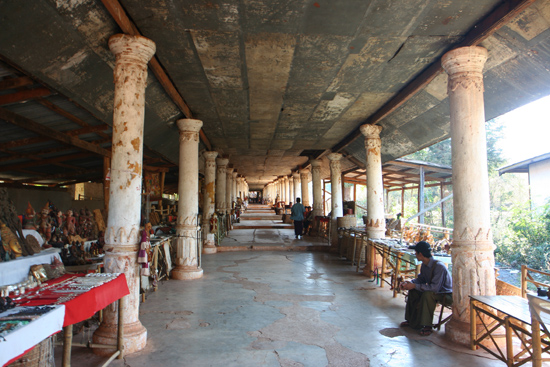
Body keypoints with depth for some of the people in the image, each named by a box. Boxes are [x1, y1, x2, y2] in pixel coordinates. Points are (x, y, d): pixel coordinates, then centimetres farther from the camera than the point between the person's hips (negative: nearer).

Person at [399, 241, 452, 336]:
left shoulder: (439, 266, -30)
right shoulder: (424, 265, -2)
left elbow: (435, 288, -35)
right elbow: (421, 279, 11)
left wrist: (415, 286, -30)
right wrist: (408, 283, -8)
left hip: (446, 295, -9)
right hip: (434, 290, 9)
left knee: (427, 294, -33)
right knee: (413, 291, -2)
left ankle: (427, 326, -21)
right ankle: (411, 320, 10)